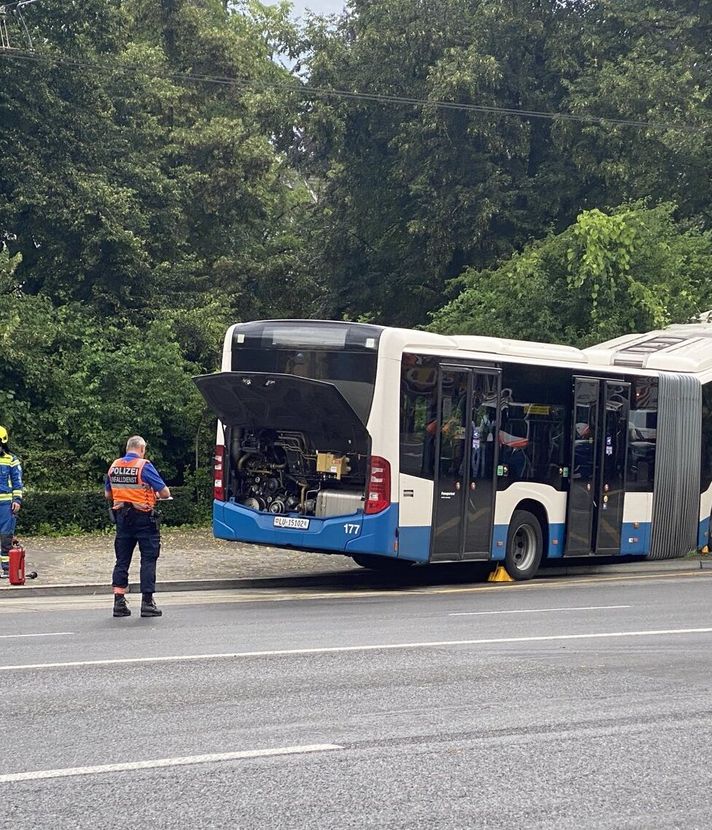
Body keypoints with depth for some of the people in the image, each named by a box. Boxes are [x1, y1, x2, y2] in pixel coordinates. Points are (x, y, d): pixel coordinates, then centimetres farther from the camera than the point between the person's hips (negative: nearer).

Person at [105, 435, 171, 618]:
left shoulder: (114, 466, 5)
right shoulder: (144, 466, -11)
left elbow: (108, 494, 15)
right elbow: (165, 493, -11)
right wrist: (155, 495, 10)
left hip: (122, 516, 5)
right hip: (144, 518, -5)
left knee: (122, 560, 10)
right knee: (148, 560, 2)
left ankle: (119, 602, 6)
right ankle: (147, 602, 1)